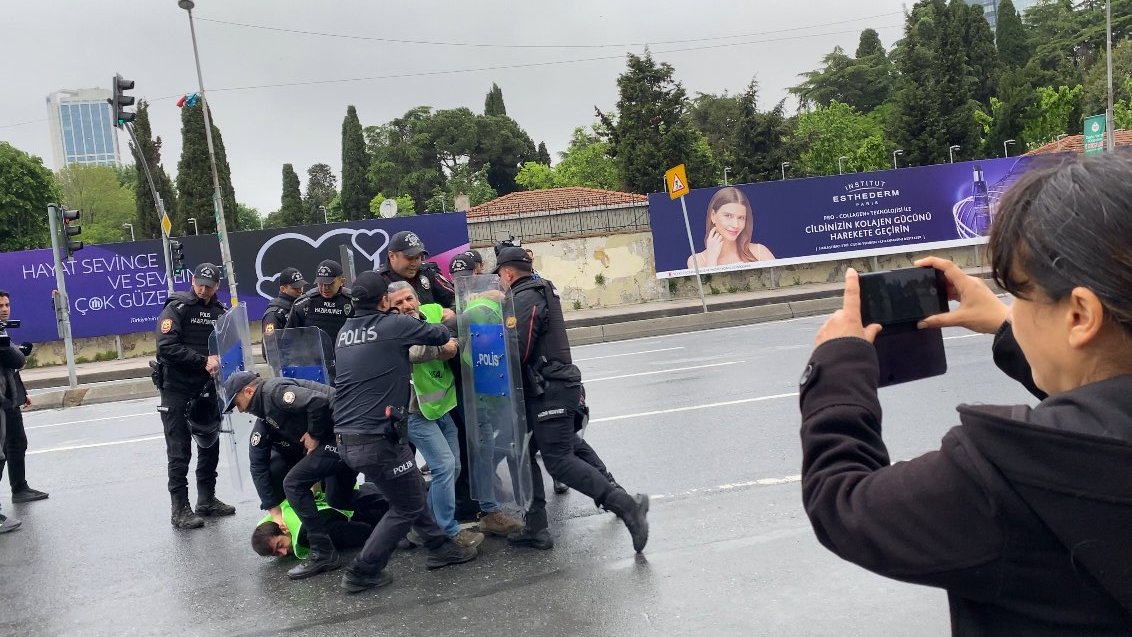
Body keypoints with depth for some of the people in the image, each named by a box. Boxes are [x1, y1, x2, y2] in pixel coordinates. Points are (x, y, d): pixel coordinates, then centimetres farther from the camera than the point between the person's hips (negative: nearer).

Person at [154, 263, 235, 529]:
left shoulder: (221, 312, 7)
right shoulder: (176, 308, -9)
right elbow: (166, 347, -20)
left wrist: (220, 361, -11)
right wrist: (203, 361, -25)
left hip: (207, 389, 6)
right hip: (177, 390, -5)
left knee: (210, 447, 12)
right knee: (179, 452, -2)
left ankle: (207, 500, 25)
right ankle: (180, 510, 5)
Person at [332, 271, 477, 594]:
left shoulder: (345, 332, 11)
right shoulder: (393, 325, -10)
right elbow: (442, 335, 2)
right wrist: (446, 322, 23)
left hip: (345, 437, 8)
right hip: (376, 437, -8)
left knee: (411, 490, 22)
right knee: (407, 507, 9)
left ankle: (439, 547, 32)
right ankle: (362, 572, 14)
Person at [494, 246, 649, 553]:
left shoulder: (524, 299, -14)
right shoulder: (540, 292, 18)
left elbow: (516, 352, -22)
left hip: (549, 392, -10)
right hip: (546, 391, 10)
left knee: (559, 461, -11)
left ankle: (627, 506, -11)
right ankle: (536, 527, 14)